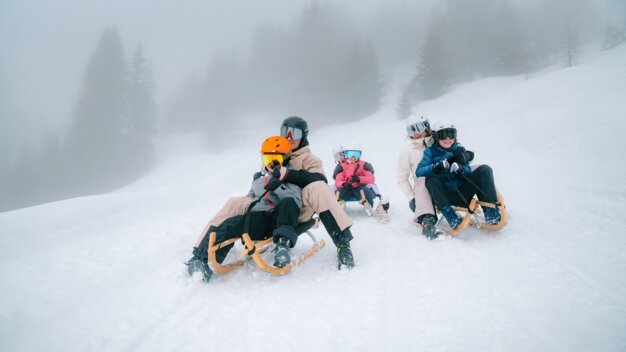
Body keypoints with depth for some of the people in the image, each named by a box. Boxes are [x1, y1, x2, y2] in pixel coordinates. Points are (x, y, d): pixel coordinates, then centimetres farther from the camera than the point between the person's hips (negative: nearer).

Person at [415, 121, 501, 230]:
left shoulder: (460, 150, 11)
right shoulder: (431, 152, 4)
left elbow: (468, 172, 3)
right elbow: (418, 172, -9)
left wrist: (460, 169, -21)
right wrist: (436, 167, -26)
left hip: (462, 193, 2)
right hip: (445, 196, -2)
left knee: (485, 170, -13)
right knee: (431, 179, -30)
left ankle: (490, 211, -22)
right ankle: (450, 215, -37)